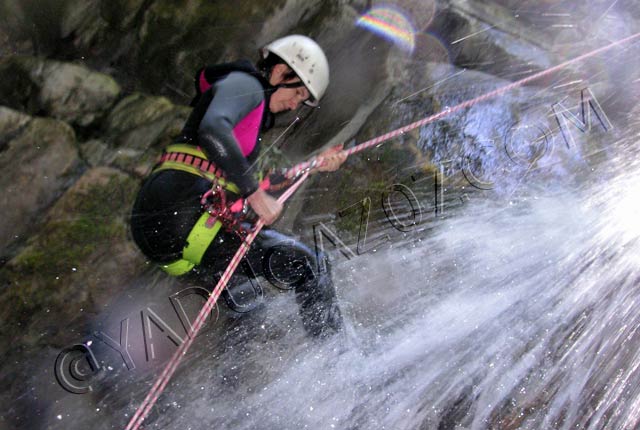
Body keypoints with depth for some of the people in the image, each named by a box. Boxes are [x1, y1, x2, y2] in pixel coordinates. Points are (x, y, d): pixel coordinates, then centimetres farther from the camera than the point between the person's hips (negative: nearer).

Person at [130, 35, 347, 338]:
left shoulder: (254, 113, 29)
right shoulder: (244, 84, 1)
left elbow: (245, 190, 26)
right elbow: (212, 130, -21)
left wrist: (313, 166, 27)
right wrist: (254, 192, -20)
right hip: (185, 213, -10)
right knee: (307, 267, -11)